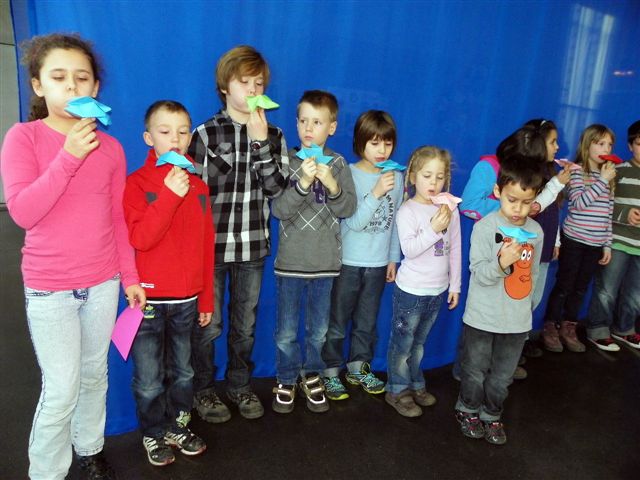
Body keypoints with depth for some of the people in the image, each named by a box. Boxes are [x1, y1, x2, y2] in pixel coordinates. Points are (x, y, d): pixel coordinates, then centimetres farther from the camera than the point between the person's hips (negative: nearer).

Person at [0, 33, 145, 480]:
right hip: (49, 288, -3)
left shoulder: (110, 146, 1)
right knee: (62, 389, 0)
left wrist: (129, 276, 6)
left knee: (95, 374, 16)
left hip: (103, 282, 3)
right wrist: (68, 156, -25)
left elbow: (118, 217, 6)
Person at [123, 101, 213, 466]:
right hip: (149, 298, -3)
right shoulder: (137, 183, -7)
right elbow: (139, 238, -20)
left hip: (187, 299, 4)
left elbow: (207, 245, 7)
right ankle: (154, 435, 31)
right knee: (149, 379, 10)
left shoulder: (198, 186, 5)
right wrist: (169, 195, -28)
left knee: (183, 371, 17)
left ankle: (179, 427, 37)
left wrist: (207, 298, 9)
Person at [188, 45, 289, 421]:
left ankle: (240, 385, 36)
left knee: (246, 325, 16)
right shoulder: (206, 133, -5)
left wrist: (261, 141, -15)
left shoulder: (273, 134, 5)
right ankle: (203, 390, 31)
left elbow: (276, 188, -8)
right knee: (209, 325, 9)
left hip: (253, 245, 3)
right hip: (212, 245, -3)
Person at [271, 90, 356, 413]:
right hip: (290, 260, -1)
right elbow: (279, 210, -13)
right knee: (286, 331, 9)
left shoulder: (338, 163, 2)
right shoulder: (287, 161, -4)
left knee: (318, 329, 15)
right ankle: (286, 380, 31)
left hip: (325, 261, 2)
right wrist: (303, 182, -26)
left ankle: (312, 376, 37)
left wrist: (332, 185, -21)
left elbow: (348, 209, -4)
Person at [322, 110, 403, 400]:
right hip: (347, 262, -4)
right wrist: (375, 194, -27)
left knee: (367, 322, 17)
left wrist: (393, 259, 11)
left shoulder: (396, 177, 2)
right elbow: (354, 223, -16)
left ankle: (358, 368, 35)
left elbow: (396, 223, 9)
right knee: (337, 322, 7)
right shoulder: (349, 175, -12)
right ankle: (331, 372, 24)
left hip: (378, 264, 4)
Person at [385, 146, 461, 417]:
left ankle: (415, 384, 36)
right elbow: (409, 250, -20)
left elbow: (455, 250, 7)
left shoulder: (450, 210, 2)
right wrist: (434, 229, -29)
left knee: (419, 342, 19)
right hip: (411, 290, -4)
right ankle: (398, 390, 25)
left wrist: (455, 285, 9)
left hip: (438, 290, 4)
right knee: (402, 343, 7)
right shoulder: (407, 211, -12)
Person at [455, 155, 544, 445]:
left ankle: (491, 415, 39)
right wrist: (502, 263, -36)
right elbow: (479, 273, -17)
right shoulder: (485, 227, -14)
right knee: (475, 371, 13)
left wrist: (525, 306, 17)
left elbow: (532, 273, 13)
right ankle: (468, 410, 37)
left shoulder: (536, 231, 0)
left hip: (518, 320, 4)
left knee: (503, 376, 17)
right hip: (482, 317, -4)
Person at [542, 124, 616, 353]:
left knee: (580, 289, 12)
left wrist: (607, 244, 9)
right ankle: (550, 329, 16)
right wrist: (602, 180, -17)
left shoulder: (608, 176, 10)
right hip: (573, 240, -5)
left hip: (595, 244, 5)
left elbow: (608, 213, 11)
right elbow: (579, 202, -19)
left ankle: (569, 329, 25)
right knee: (563, 286, 3)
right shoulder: (576, 172, -6)